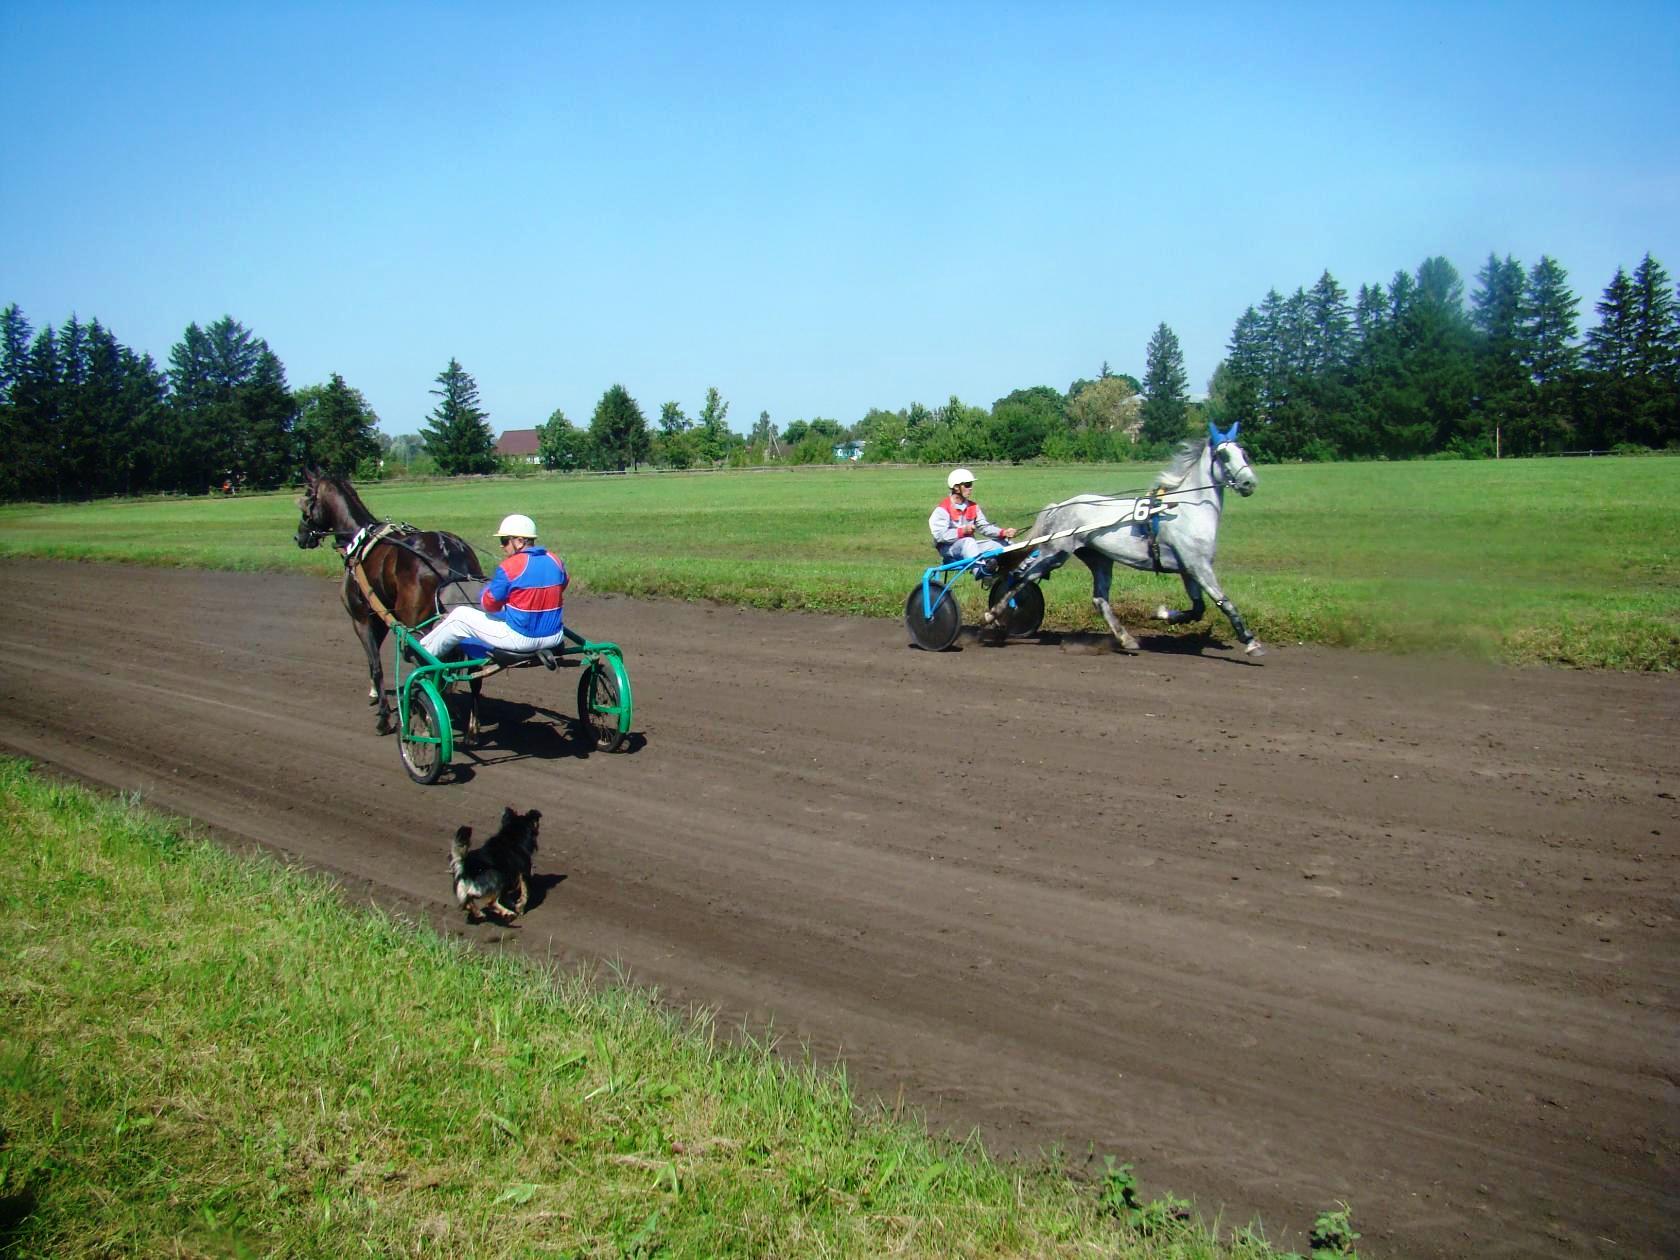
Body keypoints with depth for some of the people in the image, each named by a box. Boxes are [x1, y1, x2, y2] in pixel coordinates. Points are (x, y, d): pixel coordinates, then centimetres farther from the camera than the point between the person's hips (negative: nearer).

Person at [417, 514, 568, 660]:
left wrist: (490, 584, 16)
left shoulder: (509, 567, -15)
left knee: (460, 615, 10)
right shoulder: (556, 562, 2)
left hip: (521, 639, -6)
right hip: (554, 639, 6)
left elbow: (489, 605, -5)